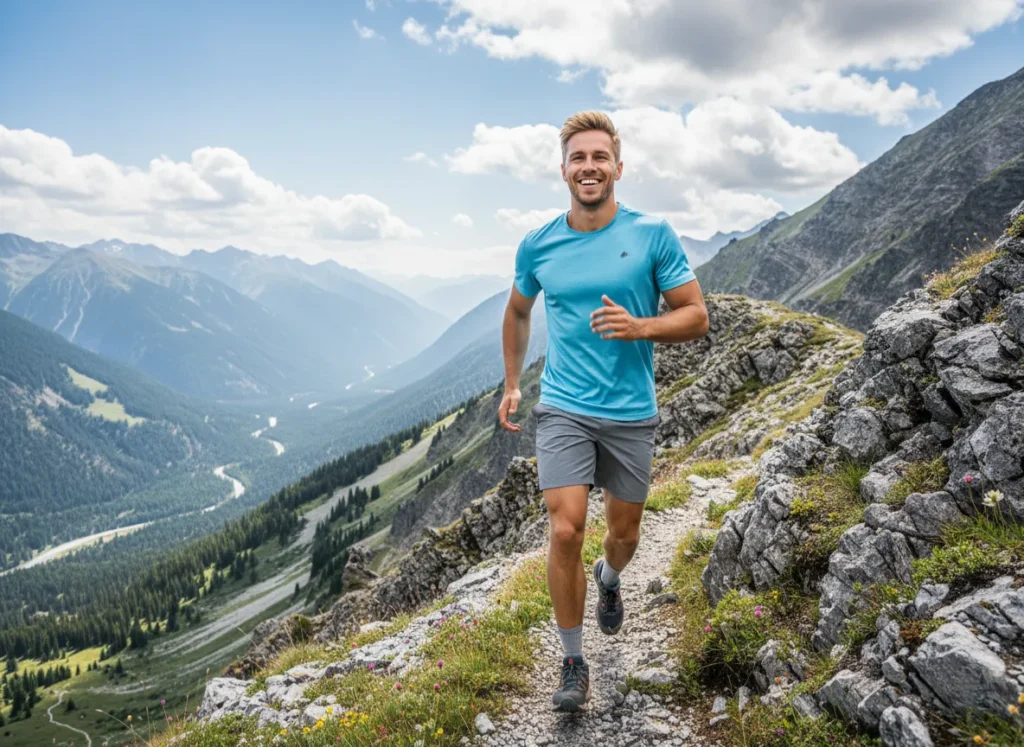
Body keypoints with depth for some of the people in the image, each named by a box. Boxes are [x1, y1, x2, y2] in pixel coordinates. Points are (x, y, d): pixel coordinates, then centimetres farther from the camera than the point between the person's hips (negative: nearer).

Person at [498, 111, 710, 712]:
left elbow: (696, 317, -4)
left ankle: (609, 578, 54)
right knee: (566, 531, -11)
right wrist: (512, 385, 16)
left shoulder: (654, 234, -6)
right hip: (563, 410, 0)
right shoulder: (537, 245, 0)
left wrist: (639, 327, -22)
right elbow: (518, 312, 18)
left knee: (625, 534, 16)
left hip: (632, 414, 0)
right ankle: (573, 663, 9)